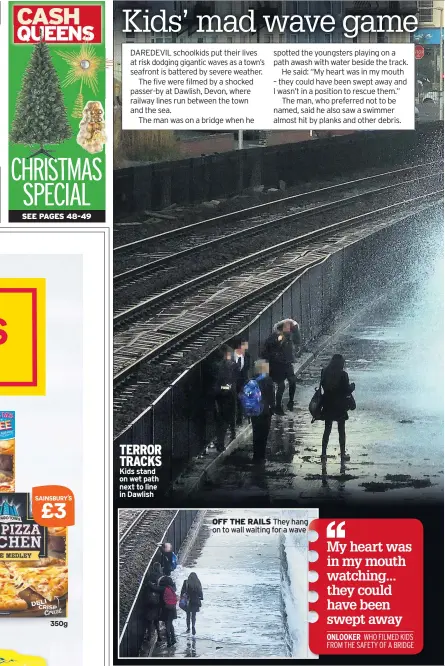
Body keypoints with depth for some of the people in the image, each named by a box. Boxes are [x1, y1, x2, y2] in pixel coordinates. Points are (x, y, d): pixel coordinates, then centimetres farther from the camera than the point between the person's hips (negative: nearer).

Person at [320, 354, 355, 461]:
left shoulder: (325, 373, -5)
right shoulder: (343, 375, -17)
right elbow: (347, 391, -14)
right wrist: (352, 387, 8)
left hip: (327, 406, 3)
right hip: (340, 407, -3)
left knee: (327, 430, 14)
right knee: (341, 431, 10)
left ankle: (323, 453, 14)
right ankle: (342, 453, 15)